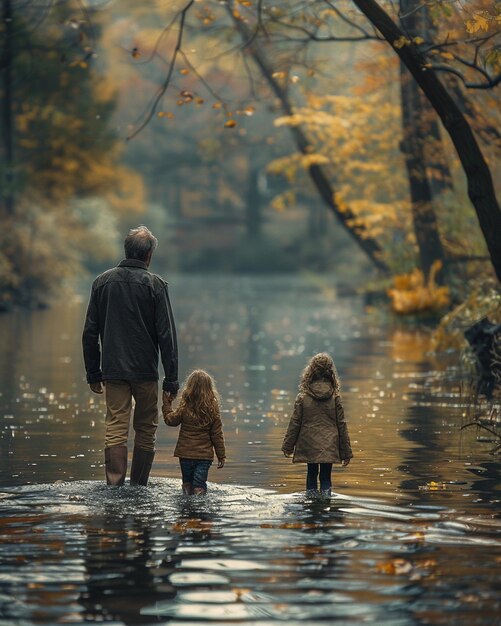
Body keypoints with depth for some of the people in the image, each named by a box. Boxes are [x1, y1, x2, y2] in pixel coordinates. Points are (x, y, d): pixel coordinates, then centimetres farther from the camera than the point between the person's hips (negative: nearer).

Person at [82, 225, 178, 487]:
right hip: (146, 372, -2)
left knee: (115, 430, 0)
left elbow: (89, 334, 8)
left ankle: (115, 487, -9)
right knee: (145, 431, 9)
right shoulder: (155, 284, -5)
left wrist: (93, 374, 14)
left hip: (113, 371, 2)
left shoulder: (102, 282, 5)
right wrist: (171, 380, -5)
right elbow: (166, 336, -8)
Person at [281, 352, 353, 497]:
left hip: (309, 447, 0)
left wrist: (288, 446, 10)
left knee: (311, 474, 12)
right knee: (326, 477, 7)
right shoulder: (335, 397, -5)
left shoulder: (303, 397, -7)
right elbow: (341, 425, -1)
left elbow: (295, 424, -2)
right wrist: (346, 452, 6)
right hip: (329, 447, 0)